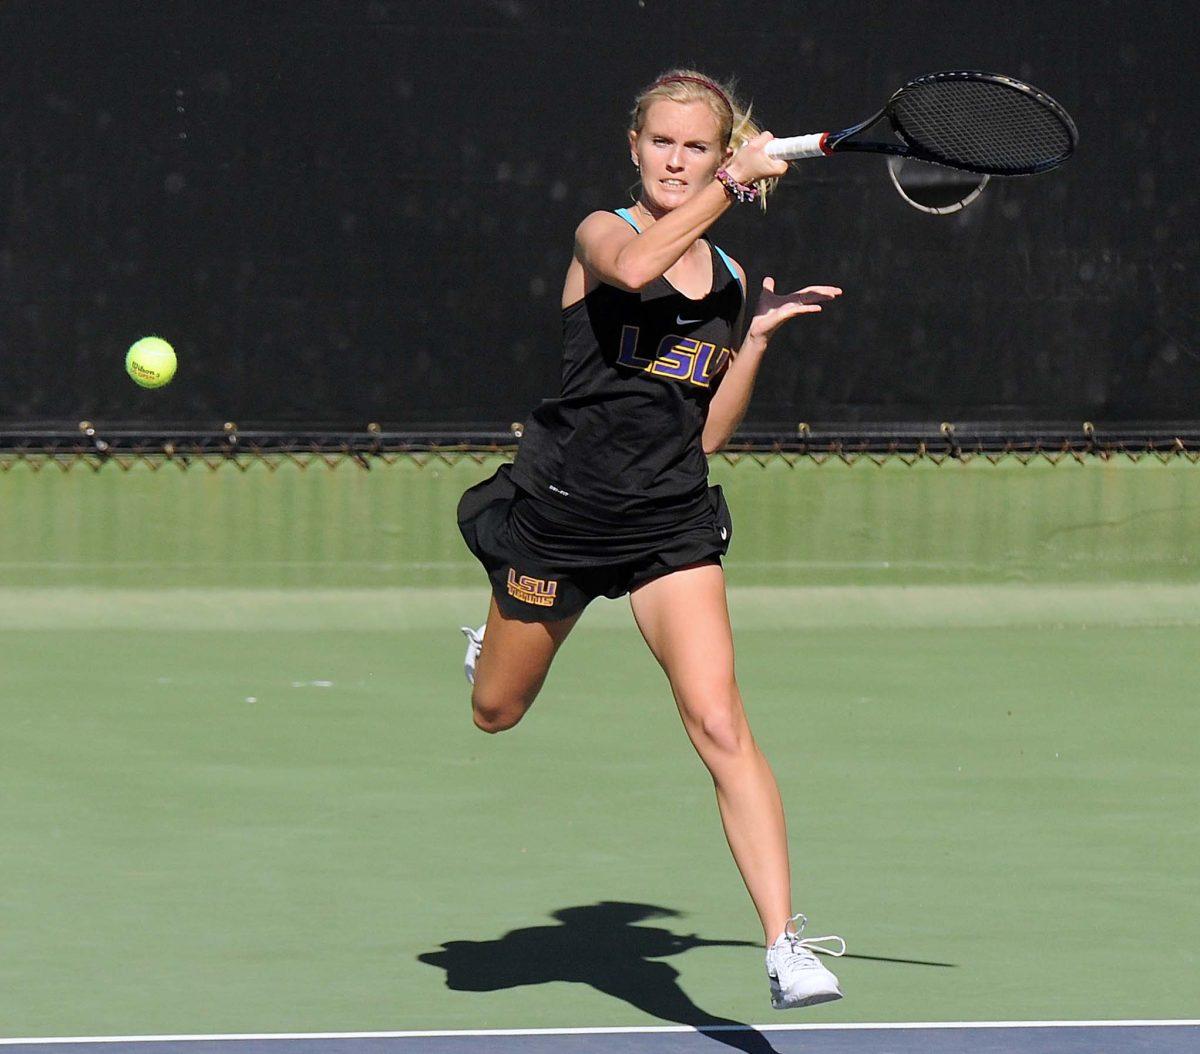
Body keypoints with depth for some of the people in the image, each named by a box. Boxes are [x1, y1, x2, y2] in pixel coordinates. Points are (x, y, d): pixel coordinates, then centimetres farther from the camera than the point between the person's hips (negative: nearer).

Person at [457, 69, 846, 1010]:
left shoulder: (730, 279, 10)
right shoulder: (601, 233, -4)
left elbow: (707, 434, 13)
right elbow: (633, 268, -32)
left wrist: (758, 339, 2)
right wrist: (735, 185, -27)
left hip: (672, 521, 2)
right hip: (560, 507, -2)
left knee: (720, 725, -17)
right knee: (497, 713, 17)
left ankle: (785, 945, -22)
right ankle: (497, 637, 58)